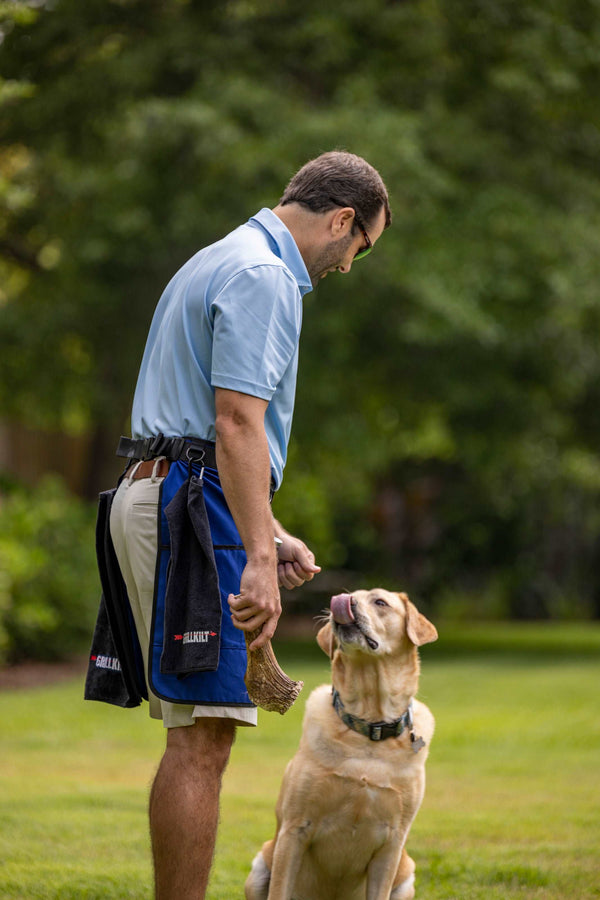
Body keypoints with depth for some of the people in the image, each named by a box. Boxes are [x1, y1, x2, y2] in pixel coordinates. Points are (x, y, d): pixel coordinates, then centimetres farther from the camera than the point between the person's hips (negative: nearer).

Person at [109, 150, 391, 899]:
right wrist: (259, 559, -24)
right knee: (201, 738, -11)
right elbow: (237, 423, -20)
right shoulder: (261, 276, -10)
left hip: (156, 493, 10)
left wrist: (266, 535, 25)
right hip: (195, 507, -10)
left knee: (197, 735, 11)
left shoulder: (221, 263, 23)